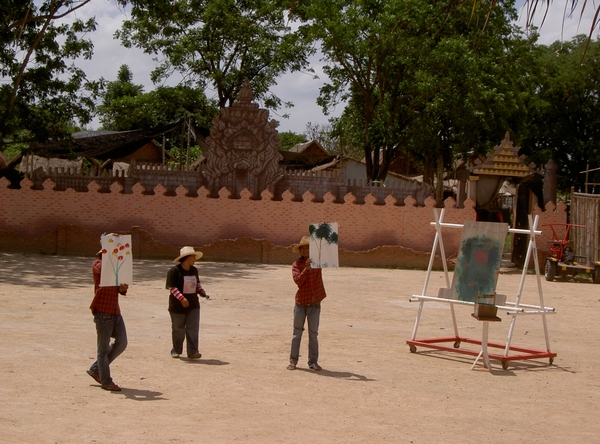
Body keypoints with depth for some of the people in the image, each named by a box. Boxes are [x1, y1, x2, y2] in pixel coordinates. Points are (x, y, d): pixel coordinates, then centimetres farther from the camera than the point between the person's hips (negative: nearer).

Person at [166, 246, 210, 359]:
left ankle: (192, 352, -1)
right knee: (178, 329, 7)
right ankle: (176, 351, 21)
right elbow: (172, 287, -16)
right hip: (178, 305, -5)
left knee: (193, 328, -3)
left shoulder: (194, 270, 10)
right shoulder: (174, 271, -12)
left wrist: (202, 292, 3)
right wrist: (182, 298, -25)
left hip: (193, 304, 5)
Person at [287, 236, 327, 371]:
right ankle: (293, 361, 11)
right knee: (297, 332, 6)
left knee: (313, 334, 4)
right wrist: (306, 269, -28)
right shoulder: (296, 265, -1)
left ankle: (313, 362, 9)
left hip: (315, 303, 1)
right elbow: (298, 280, -14)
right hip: (301, 302, -1)